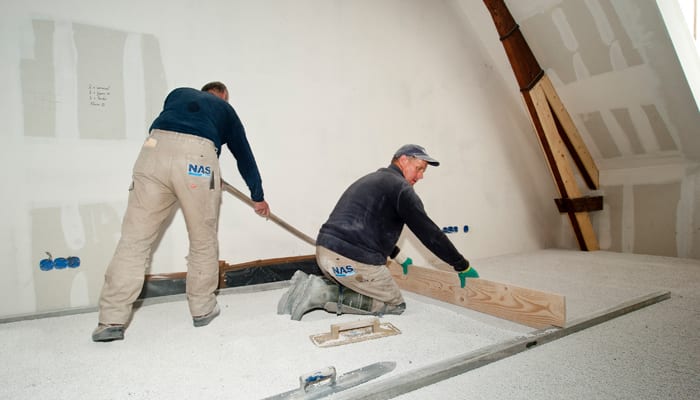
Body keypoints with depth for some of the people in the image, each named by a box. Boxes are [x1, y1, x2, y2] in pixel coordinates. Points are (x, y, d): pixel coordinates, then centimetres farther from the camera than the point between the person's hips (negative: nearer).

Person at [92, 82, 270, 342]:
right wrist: (258, 197, 43)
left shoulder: (179, 93, 34)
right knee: (203, 241, 12)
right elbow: (244, 156, 34)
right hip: (198, 158, -2)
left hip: (155, 149, 2)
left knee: (135, 239, 7)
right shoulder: (225, 109, 30)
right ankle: (203, 309, 24)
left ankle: (112, 321, 9)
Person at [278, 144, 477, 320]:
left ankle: (316, 284, 6)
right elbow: (429, 232, -5)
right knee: (396, 305, 7)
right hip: (354, 260, -9)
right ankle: (325, 294, -8)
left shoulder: (372, 179, 25)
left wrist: (399, 256, 41)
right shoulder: (400, 187, -4)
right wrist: (463, 266, 5)